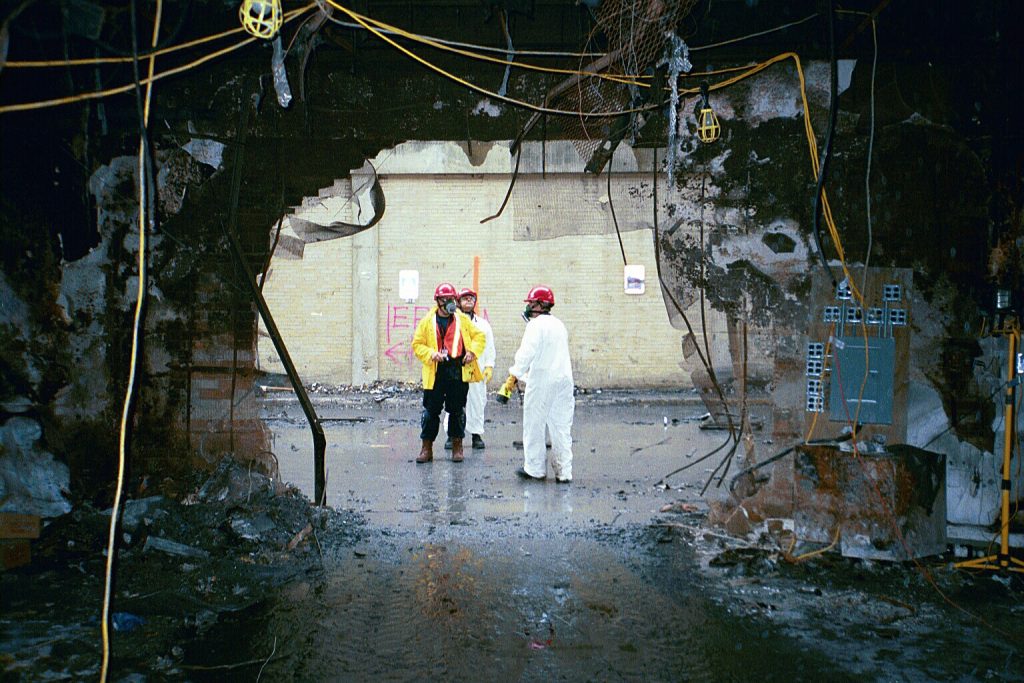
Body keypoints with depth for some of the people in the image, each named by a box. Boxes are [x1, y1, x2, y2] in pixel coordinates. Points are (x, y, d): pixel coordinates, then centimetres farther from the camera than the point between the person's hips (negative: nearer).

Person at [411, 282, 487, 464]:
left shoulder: (463, 319, 6)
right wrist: (431, 354, -13)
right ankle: (426, 447, 13)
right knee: (431, 410, 2)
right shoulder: (427, 321, 3)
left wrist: (472, 351, -5)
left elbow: (479, 336, 12)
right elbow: (417, 344, 5)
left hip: (459, 372, 1)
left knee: (457, 410, 8)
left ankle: (457, 447, 20)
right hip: (435, 373, -1)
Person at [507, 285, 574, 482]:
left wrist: (515, 372, -6)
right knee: (561, 426, 7)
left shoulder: (536, 325, -9)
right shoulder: (559, 324, 16)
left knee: (534, 425, 4)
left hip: (542, 380, -7)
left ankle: (535, 468, 10)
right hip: (564, 379, 7)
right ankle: (564, 471, 6)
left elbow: (528, 352, -17)